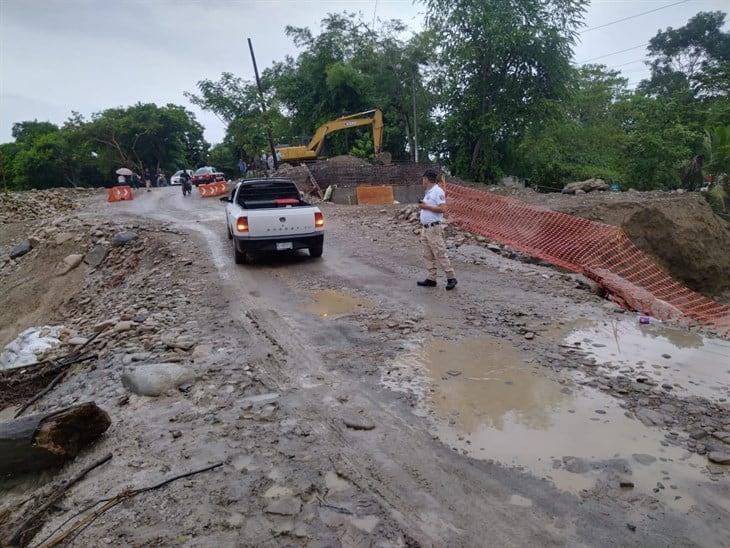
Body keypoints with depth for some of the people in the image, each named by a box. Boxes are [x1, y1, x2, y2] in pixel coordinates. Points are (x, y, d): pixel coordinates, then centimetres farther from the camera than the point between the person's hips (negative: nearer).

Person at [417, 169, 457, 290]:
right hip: (425, 228, 10)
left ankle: (451, 278, -1)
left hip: (434, 228, -10)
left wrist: (426, 206, -18)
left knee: (440, 254, -8)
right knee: (428, 256, 10)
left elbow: (442, 209, -22)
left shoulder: (438, 191, -12)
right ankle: (431, 279, 14)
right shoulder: (428, 192, 17)